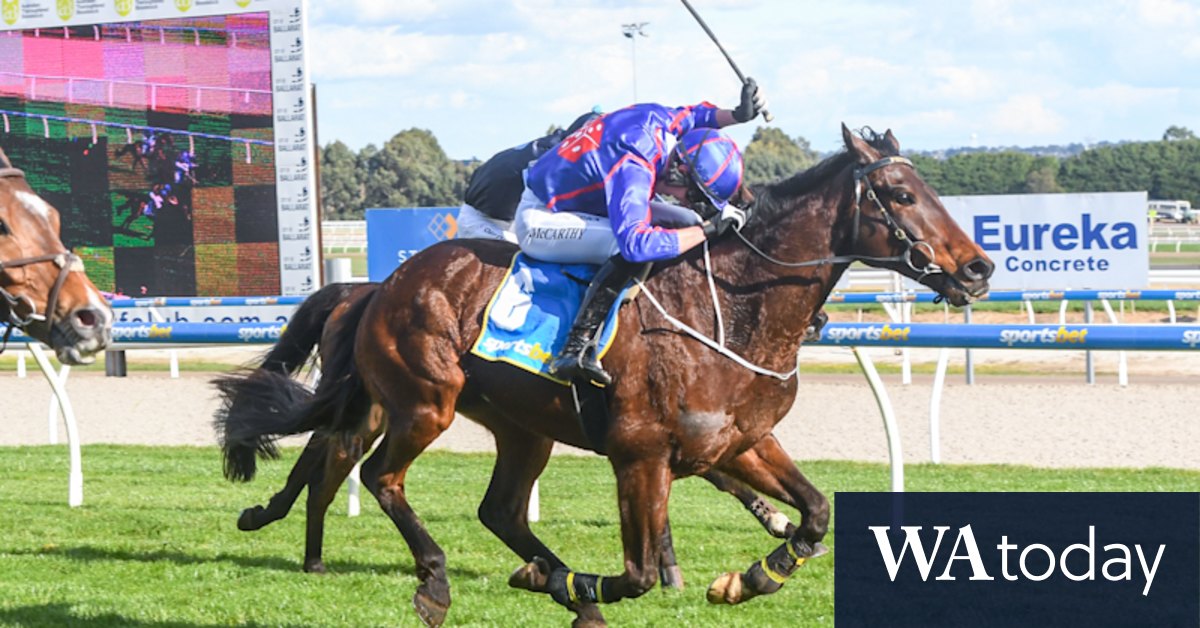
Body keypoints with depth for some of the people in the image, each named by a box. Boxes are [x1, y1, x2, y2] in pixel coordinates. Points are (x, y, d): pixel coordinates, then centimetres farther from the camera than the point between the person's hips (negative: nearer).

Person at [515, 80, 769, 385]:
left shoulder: (665, 120, -11)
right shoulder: (633, 168, -37)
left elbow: (695, 116, 13)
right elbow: (636, 242, -47)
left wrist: (737, 115, -7)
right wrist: (709, 229, -39)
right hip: (538, 220, -10)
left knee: (686, 224, 8)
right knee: (633, 252, -34)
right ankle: (575, 351, -33)